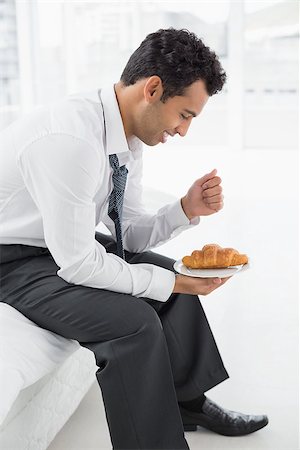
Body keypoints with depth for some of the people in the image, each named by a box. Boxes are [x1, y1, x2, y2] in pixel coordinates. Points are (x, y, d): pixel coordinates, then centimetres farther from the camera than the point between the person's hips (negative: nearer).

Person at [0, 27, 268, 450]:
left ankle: (188, 399, 21)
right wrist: (171, 283, -21)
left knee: (171, 273, 7)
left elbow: (131, 233, 4)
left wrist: (187, 209, -12)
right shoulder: (69, 139, -32)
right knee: (136, 321, -25)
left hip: (67, 243, 9)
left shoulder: (131, 135, -4)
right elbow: (77, 263, -28)